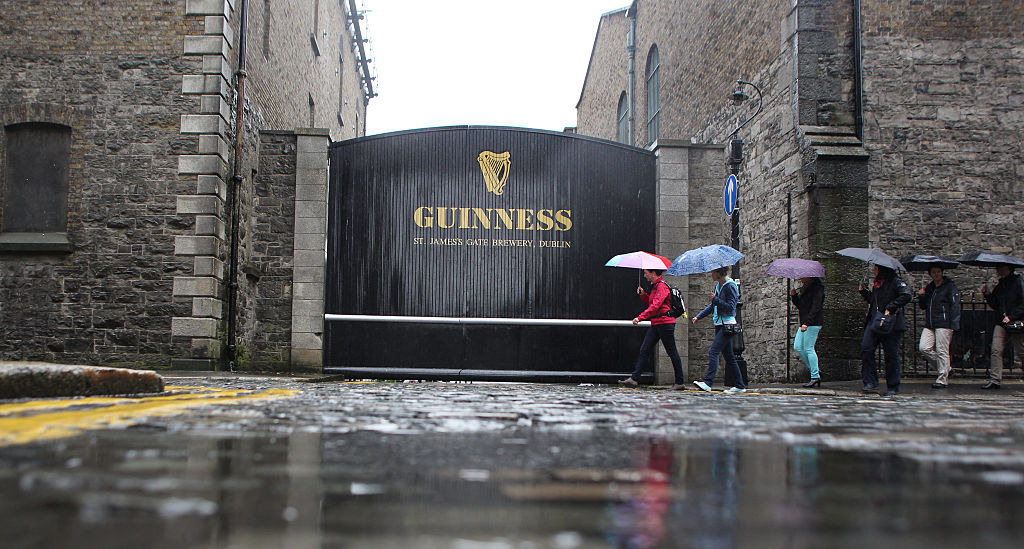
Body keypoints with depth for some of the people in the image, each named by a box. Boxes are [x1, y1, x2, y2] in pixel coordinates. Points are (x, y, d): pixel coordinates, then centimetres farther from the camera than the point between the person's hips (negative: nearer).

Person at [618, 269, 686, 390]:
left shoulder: (662, 286, -14)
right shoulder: (655, 286, 16)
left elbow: (655, 306, -24)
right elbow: (650, 302, 26)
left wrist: (640, 317, -29)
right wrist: (643, 294, 8)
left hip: (665, 322, -10)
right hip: (656, 324, 10)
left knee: (672, 352, -1)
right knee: (644, 350, 2)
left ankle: (680, 382, 8)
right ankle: (634, 379, -2)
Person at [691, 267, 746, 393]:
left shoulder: (730, 286, -11)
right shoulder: (718, 286, 15)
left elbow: (730, 307, -17)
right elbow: (712, 306, 24)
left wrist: (715, 299, -16)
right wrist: (699, 316, 20)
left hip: (727, 325, -9)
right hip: (720, 325, 9)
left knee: (713, 351, -18)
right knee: (728, 356, 10)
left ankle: (707, 383, -24)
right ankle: (739, 385, 16)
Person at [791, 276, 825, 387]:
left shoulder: (817, 289, -10)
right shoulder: (805, 289, 19)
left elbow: (815, 308, -19)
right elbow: (800, 306, 23)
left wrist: (807, 323, -26)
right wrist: (794, 296, 6)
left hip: (813, 323, -10)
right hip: (805, 323, 10)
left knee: (808, 348, -9)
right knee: (797, 347, 6)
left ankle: (815, 377, -4)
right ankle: (815, 371, 14)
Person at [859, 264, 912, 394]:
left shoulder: (896, 282, -5)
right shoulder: (877, 283, 19)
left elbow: (906, 296, -18)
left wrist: (890, 308, -19)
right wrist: (864, 291, 16)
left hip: (891, 324, -7)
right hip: (873, 322, 7)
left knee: (891, 354, -1)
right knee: (866, 349, -8)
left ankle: (893, 387, 9)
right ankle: (870, 381, -2)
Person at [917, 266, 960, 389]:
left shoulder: (950, 287, -3)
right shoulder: (929, 287, 18)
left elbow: (955, 306, -8)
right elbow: (923, 306, 23)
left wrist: (954, 326, -15)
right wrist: (921, 296, 2)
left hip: (944, 324, -7)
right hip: (929, 325, 7)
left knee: (942, 351, -6)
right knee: (923, 348, -3)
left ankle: (943, 380, 2)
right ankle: (944, 368, 15)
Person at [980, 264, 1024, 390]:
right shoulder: (999, 286, 15)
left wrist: (1011, 317, -17)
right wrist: (988, 295, 5)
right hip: (1002, 323, 6)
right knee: (996, 351, -4)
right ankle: (994, 380, -4)